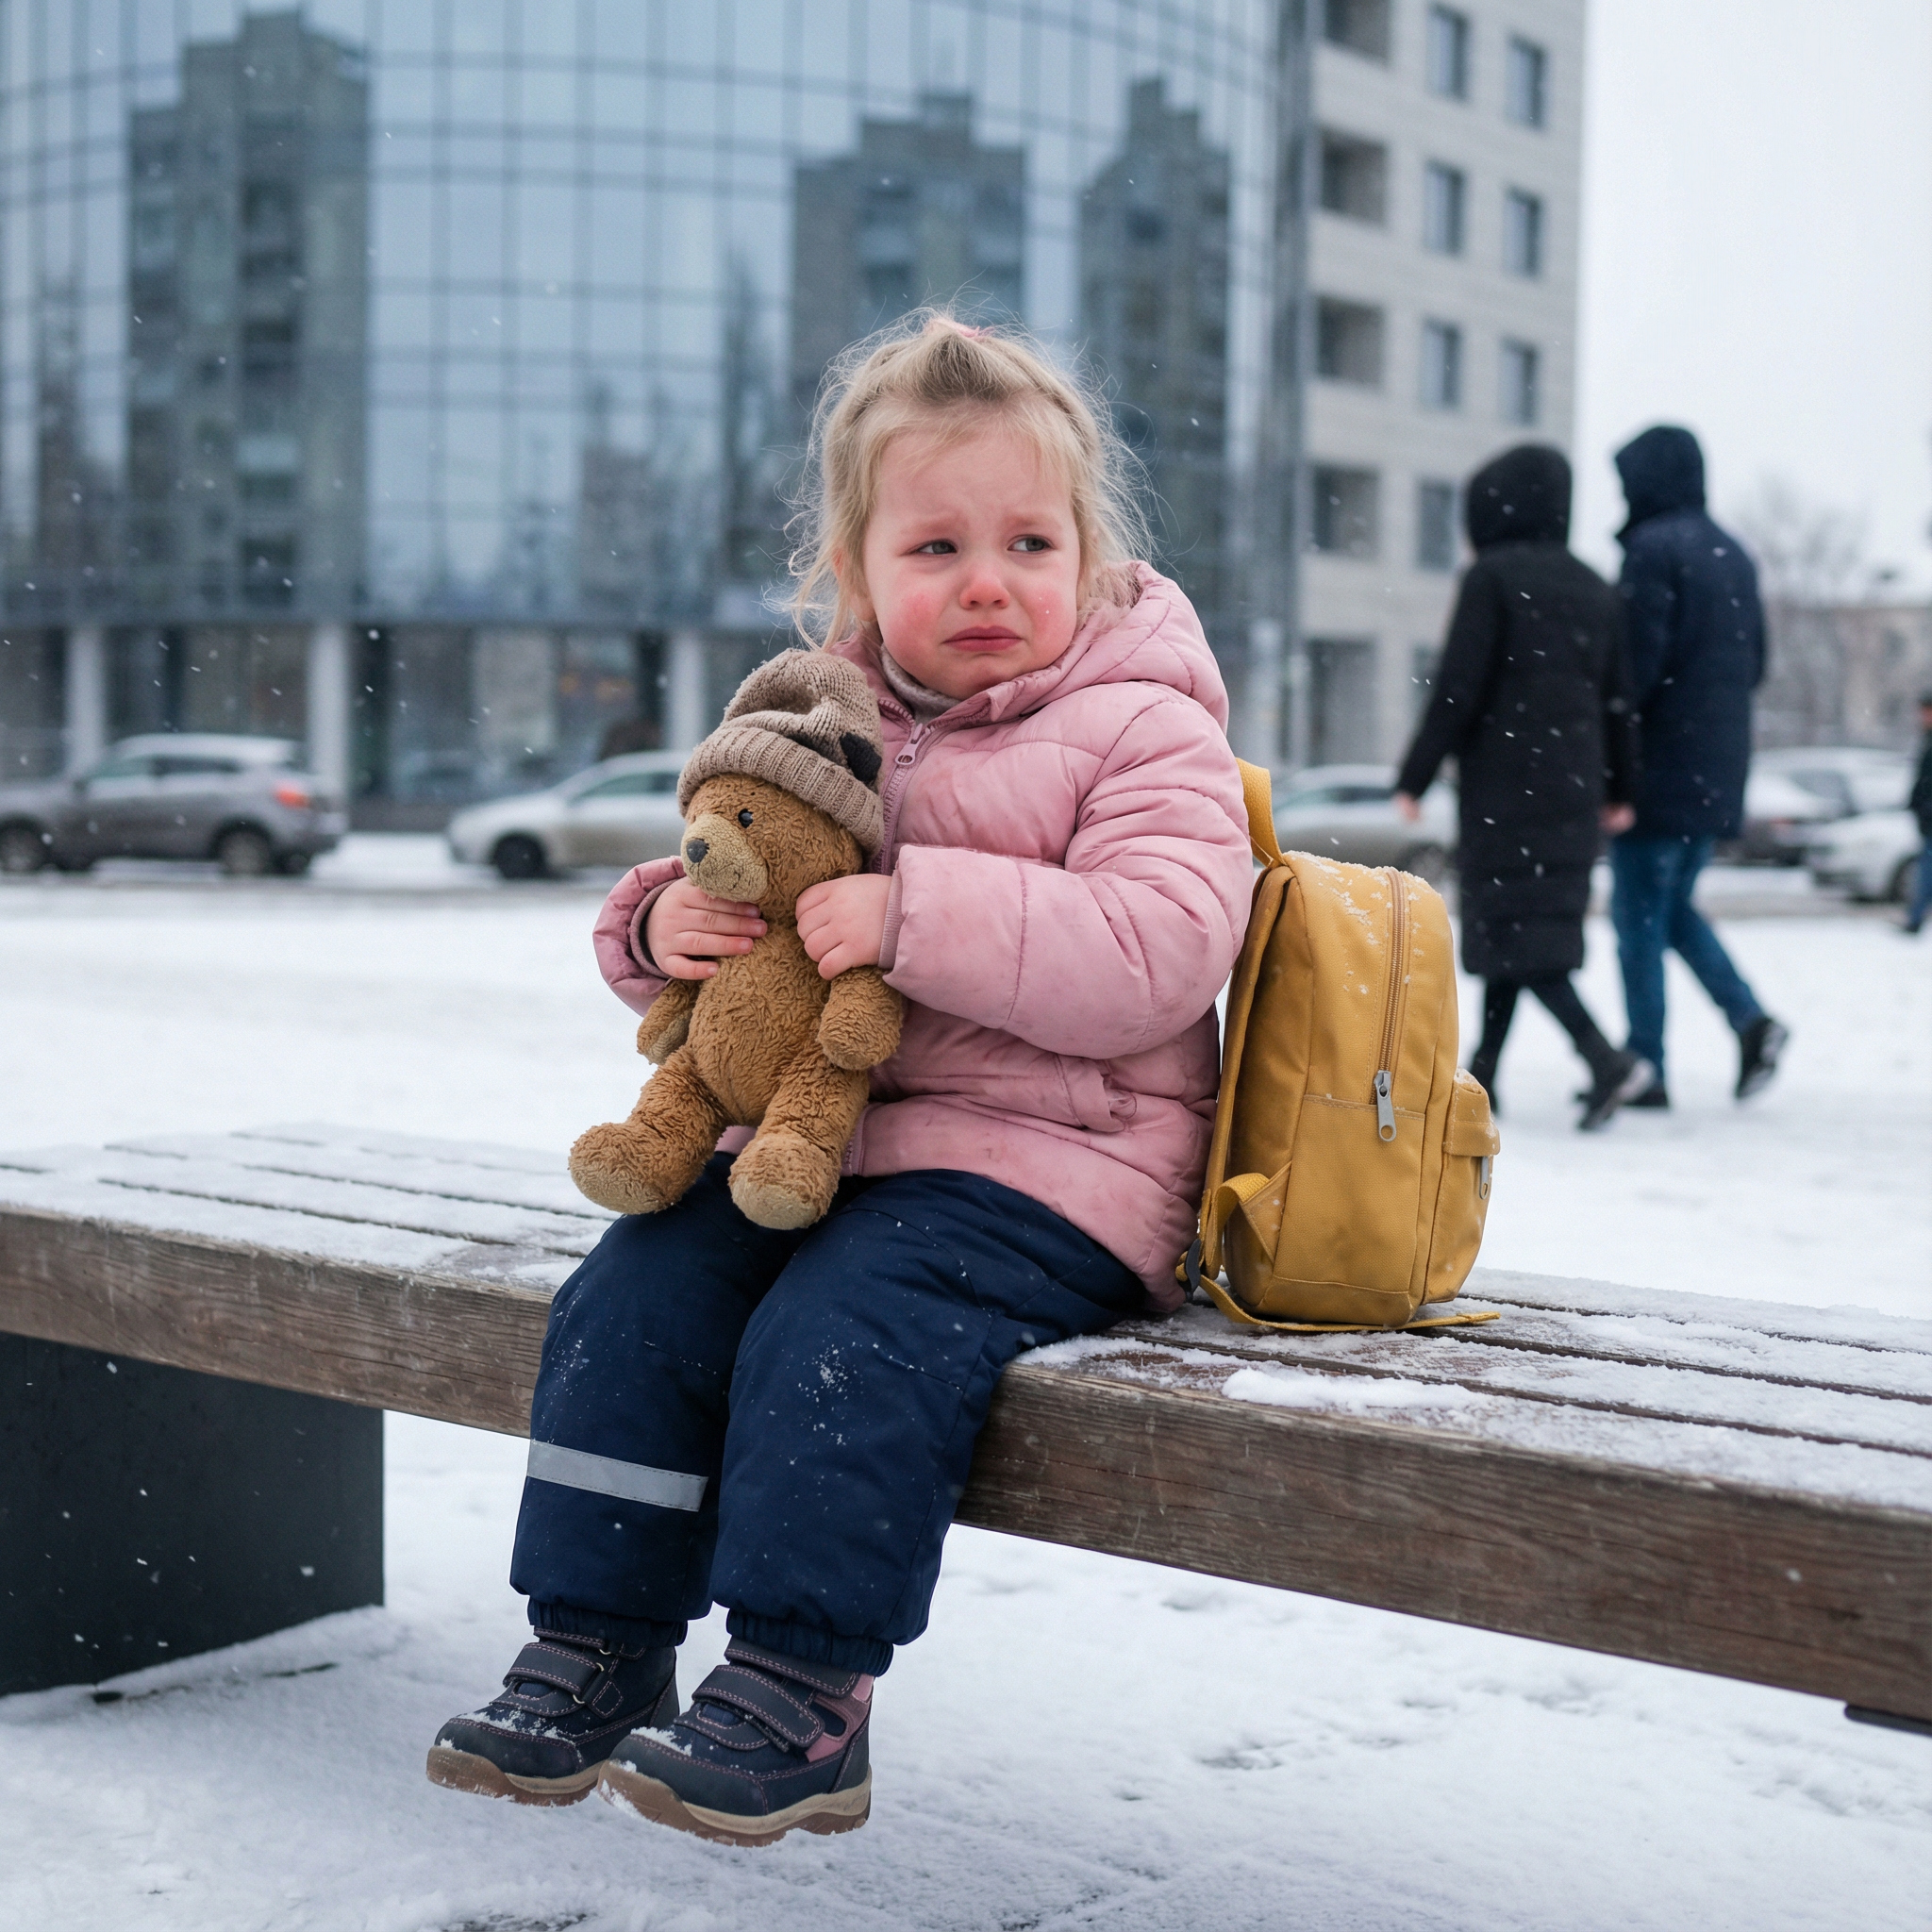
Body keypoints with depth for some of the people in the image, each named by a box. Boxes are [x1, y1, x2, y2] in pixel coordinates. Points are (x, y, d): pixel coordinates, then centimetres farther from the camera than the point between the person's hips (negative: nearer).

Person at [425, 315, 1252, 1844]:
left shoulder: (1142, 730, -5)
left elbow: (1157, 948, -21)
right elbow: (727, 884, 22)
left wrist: (918, 913, -26)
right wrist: (664, 928, -4)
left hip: (1045, 1157, -6)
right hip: (808, 1133, 7)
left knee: (840, 1329, -28)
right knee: (630, 1301, -9)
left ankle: (801, 1691, -15)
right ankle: (598, 1647, 3)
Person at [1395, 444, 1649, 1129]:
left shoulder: (1492, 577, -7)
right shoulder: (1592, 587, 12)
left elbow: (1458, 688, -12)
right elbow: (1617, 695, 13)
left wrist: (1414, 778, -8)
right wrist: (1620, 789, 20)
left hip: (1505, 784, -7)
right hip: (1573, 787, 7)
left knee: (1512, 927, -7)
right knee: (1529, 924, 13)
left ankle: (1606, 1059, -21)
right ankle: (1482, 1073, 18)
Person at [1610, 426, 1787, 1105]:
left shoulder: (1652, 547, -12)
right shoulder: (1733, 553, 13)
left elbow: (1639, 661, -18)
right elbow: (1755, 661, 17)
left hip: (1661, 766, -8)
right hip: (1717, 770, 8)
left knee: (1640, 916, 0)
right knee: (1673, 906, 19)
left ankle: (1645, 1068, 2)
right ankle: (1750, 1019, 3)